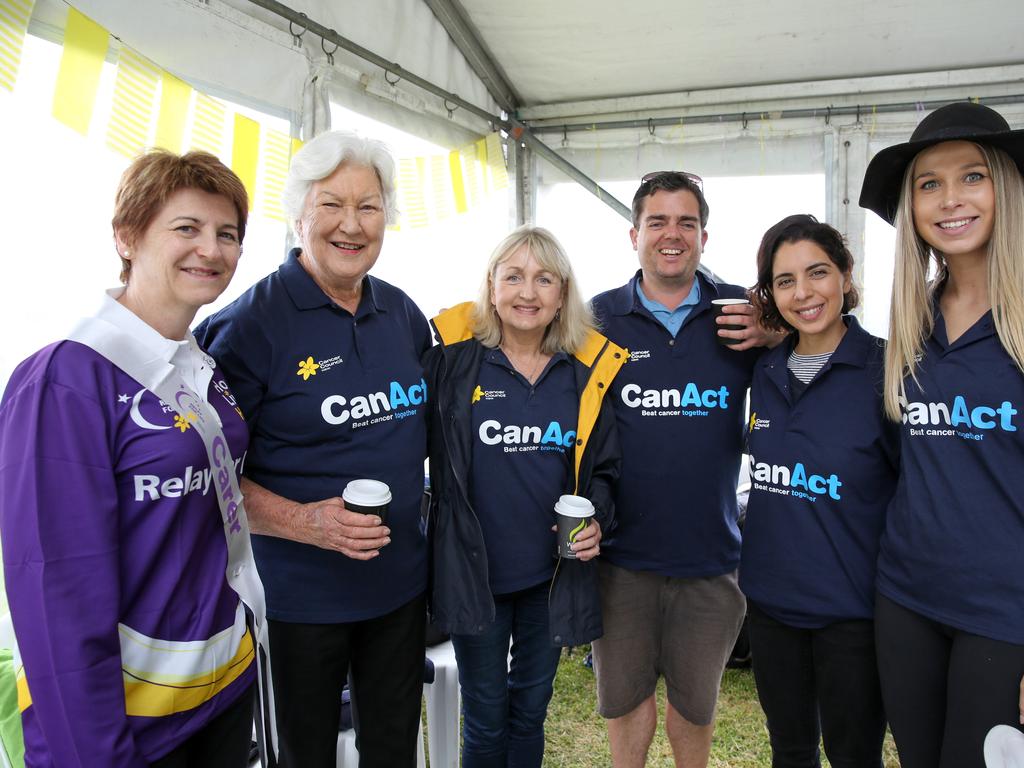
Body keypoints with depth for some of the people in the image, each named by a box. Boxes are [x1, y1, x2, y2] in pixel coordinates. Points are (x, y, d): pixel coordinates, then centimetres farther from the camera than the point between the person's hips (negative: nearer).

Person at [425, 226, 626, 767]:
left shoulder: (590, 369, -2)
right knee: (485, 720, 15)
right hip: (473, 571, -2)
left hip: (552, 573, 3)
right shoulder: (453, 357, -10)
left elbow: (603, 467, 7)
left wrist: (596, 519, -10)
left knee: (530, 711, 22)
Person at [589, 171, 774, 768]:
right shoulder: (599, 317, -3)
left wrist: (775, 339, -13)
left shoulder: (742, 314, -2)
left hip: (710, 554, 1)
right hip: (622, 553, 0)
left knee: (696, 700, 20)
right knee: (624, 694, 17)